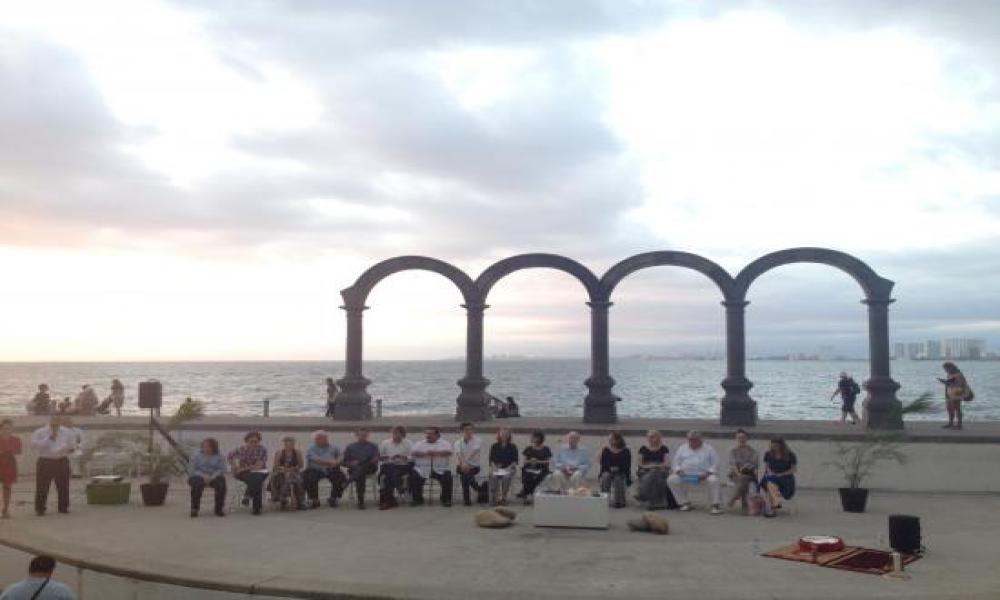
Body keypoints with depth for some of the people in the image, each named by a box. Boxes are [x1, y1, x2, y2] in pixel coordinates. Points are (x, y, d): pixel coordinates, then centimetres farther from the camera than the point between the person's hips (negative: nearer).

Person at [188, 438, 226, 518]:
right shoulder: (196, 456, 2)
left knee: (221, 482, -31)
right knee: (197, 483, -36)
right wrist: (203, 476, -22)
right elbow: (191, 470, -7)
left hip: (214, 477, 1)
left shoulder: (218, 456, 5)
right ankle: (194, 509, -22)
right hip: (199, 477, -1)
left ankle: (219, 509, -16)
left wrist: (212, 477, -23)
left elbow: (222, 469, -4)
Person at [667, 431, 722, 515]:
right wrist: (679, 471, -8)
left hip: (704, 475, -2)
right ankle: (684, 503, -10)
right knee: (671, 480, -22)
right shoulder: (682, 449, 16)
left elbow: (715, 465, 2)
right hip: (686, 475, 3)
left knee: (714, 480, -34)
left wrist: (707, 473, -16)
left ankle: (716, 505, -24)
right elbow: (676, 463, 14)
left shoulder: (709, 449, 9)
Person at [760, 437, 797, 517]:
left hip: (785, 478, -3)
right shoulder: (768, 454, 9)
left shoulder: (790, 455, -1)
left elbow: (793, 469, -1)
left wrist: (781, 475, -13)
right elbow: (766, 466, 16)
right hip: (771, 477, 3)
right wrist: (769, 472, -6)